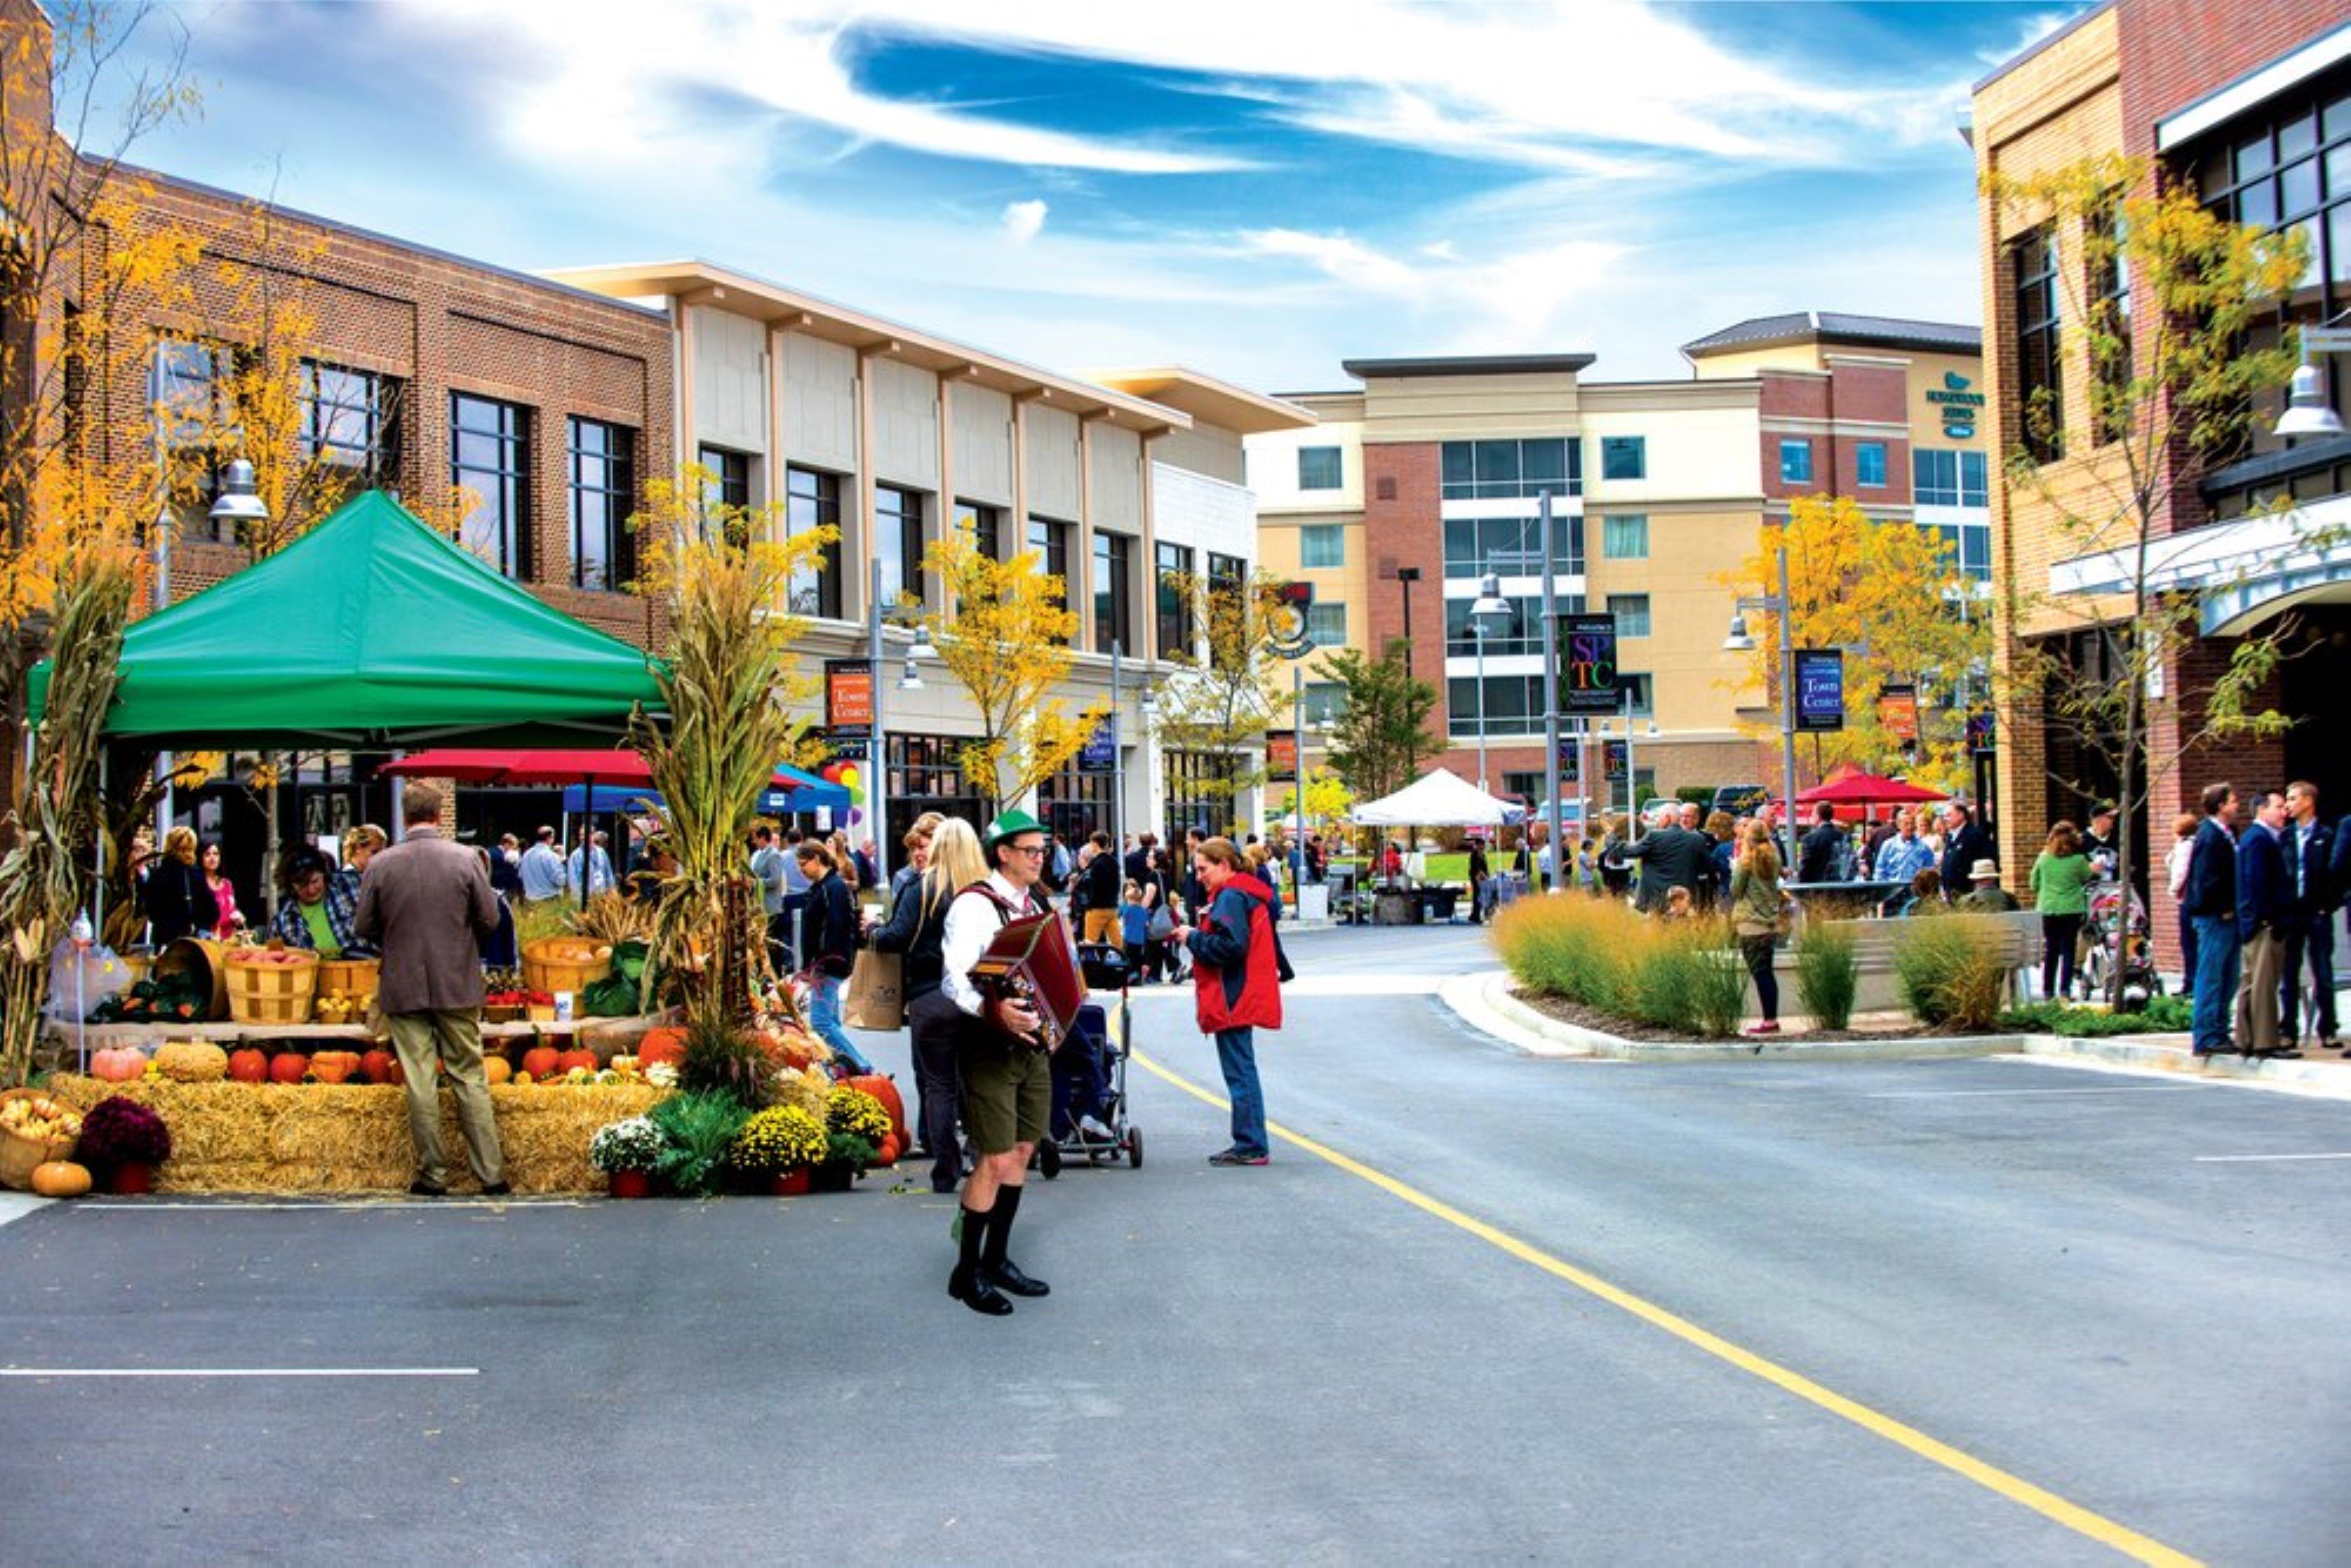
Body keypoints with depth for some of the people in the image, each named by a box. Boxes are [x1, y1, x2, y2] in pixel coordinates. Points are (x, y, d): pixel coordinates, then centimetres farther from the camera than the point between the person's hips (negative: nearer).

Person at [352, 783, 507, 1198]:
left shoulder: (380, 865, -6)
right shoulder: (467, 859, -9)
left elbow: (363, 927, 0)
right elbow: (490, 919, -4)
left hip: (404, 989, 0)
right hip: (458, 987, 0)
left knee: (420, 1082, 5)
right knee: (471, 1078, 7)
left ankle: (432, 1176, 8)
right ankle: (491, 1175, 7)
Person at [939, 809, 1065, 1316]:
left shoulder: (1038, 903, 13)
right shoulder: (975, 906, -13)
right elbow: (955, 979, -22)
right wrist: (995, 1011, -37)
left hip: (1032, 1041, 8)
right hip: (989, 1046, -8)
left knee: (1022, 1152, 12)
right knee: (996, 1160, -8)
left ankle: (997, 1260, 24)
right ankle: (967, 1272, 3)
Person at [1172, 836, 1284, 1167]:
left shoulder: (1231, 897, -14)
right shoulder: (1250, 894, 18)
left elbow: (1230, 946, -23)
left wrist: (1193, 938, -11)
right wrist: (1196, 936, 11)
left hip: (1234, 1000, -11)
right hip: (1245, 999, 11)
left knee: (1240, 1073, -7)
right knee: (1243, 1072, 14)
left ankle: (1251, 1146, -5)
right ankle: (1251, 1145, 18)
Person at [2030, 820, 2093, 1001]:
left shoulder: (2043, 859, -1)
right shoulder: (2079, 860, -7)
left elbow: (2035, 884, 8)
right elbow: (2087, 879, 9)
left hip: (2047, 910, 2)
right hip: (2072, 910, -2)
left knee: (2050, 952, 9)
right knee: (2068, 951, 3)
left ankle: (2048, 991, 10)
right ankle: (2065, 990, -2)